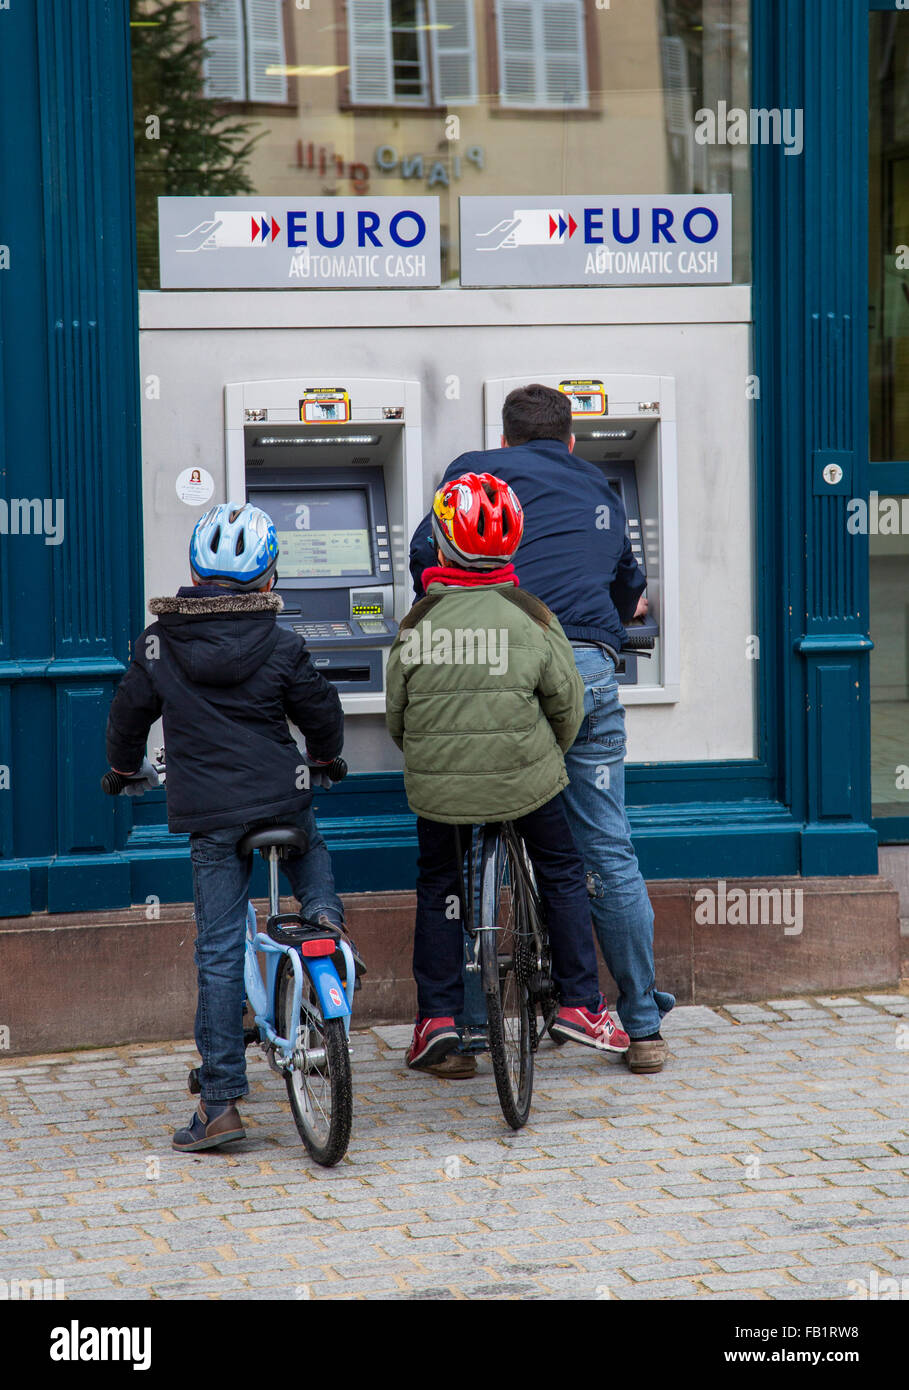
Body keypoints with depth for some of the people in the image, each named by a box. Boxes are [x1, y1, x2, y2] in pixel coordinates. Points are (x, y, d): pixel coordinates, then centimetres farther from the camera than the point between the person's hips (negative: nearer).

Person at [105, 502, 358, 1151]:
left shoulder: (159, 646, 0)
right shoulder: (282, 647, -3)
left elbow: (128, 714, 12)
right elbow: (324, 719, 7)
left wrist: (127, 768, 33)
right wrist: (323, 758, 30)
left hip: (209, 815, 0)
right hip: (282, 799, 0)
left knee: (219, 952, 2)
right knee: (309, 842, 37)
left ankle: (221, 1102, 1)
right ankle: (325, 916, 8)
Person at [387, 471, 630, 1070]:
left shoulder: (419, 622, -6)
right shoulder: (531, 616, -7)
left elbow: (396, 714, 2)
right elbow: (568, 701, -1)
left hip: (437, 784, 1)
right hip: (526, 780, -1)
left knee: (437, 886, 20)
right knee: (563, 875, 18)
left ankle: (436, 1015, 14)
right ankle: (580, 1004, 16)